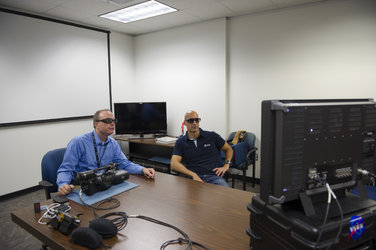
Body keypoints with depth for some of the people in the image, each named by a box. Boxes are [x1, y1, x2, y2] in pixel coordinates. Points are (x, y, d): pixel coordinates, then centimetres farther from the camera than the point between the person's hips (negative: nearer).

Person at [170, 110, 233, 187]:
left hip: (215, 176, 0)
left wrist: (226, 165, 7)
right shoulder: (180, 142, 11)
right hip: (194, 178, 1)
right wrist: (193, 174, -17)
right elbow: (174, 164, -3)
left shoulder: (212, 136, 12)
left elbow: (229, 149, 26)